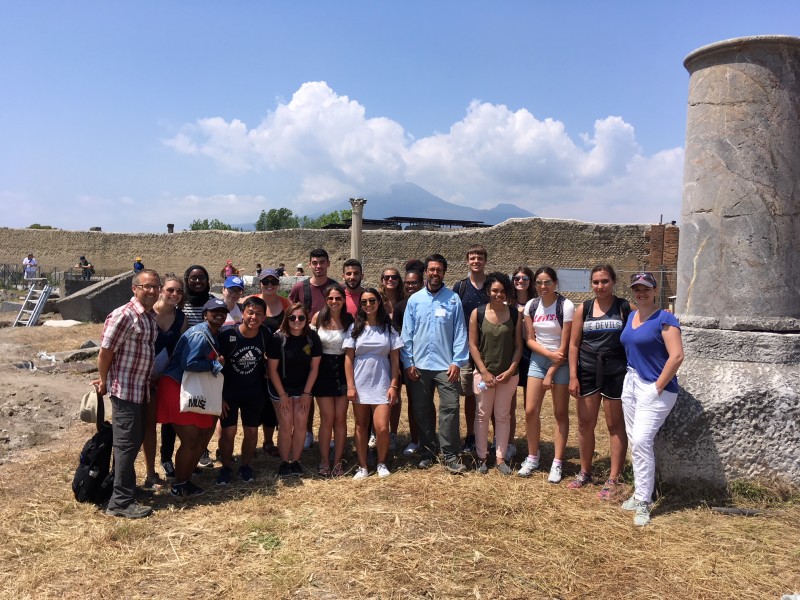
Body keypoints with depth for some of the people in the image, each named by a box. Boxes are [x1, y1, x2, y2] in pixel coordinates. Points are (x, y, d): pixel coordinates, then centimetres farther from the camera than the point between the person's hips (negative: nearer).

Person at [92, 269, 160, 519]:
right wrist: (103, 382, -6)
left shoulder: (151, 317, 8)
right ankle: (121, 502, 5)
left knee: (136, 440, 17)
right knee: (126, 444, -3)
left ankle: (123, 485, 33)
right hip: (124, 389, -9)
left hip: (142, 389, 9)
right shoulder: (123, 315, -19)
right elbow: (105, 351, -16)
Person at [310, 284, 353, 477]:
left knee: (340, 419, 5)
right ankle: (324, 462, 15)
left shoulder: (349, 319, -2)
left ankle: (337, 462, 17)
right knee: (327, 419, 2)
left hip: (343, 370, 1)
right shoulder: (318, 317, -3)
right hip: (323, 371, -1)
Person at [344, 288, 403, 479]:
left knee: (382, 428, -8)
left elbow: (395, 359, 2)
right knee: (361, 426, 8)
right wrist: (350, 386, -6)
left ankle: (381, 463, 14)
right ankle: (362, 466, 20)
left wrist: (394, 385, -4)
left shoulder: (388, 328, 2)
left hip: (382, 385, -1)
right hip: (360, 384, 1)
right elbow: (348, 358, 0)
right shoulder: (355, 327, 2)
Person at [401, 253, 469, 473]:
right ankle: (427, 453, 24)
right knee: (422, 411, 11)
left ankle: (451, 456, 5)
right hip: (419, 366, 2)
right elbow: (407, 333, 4)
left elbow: (460, 332, -1)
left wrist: (457, 362, -8)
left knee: (450, 408, -5)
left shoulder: (453, 299, 1)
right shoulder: (414, 300, 4)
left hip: (445, 366, -2)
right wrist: (408, 362, -2)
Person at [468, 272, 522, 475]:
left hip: (508, 374, 1)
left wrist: (510, 370, -8)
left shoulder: (515, 314, -1)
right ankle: (481, 457, 19)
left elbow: (518, 346, 2)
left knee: (503, 416, 9)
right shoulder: (477, 313, -5)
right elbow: (473, 345, -4)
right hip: (484, 373, -1)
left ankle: (500, 458, 19)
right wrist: (484, 372, -10)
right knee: (482, 415, 8)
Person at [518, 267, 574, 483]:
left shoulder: (566, 306, -13)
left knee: (560, 413, 2)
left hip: (561, 362, -4)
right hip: (537, 359, 4)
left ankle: (557, 463, 12)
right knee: (530, 411, 0)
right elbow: (530, 340, 1)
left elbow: (565, 344, -13)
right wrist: (549, 354, -16)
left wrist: (551, 373, -11)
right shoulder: (531, 306, -1)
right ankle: (532, 458, 17)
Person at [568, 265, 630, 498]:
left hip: (616, 373, -3)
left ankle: (613, 479, 15)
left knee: (616, 426, 5)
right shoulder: (583, 309, 5)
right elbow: (574, 344, 4)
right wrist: (573, 376, 0)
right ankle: (585, 472, 26)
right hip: (588, 372, 3)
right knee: (585, 424, 10)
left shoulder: (625, 307, -1)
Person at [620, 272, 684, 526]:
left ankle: (643, 502, -4)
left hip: (655, 388, -8)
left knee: (641, 440, -13)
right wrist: (631, 377, 12)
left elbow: (676, 356, -17)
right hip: (631, 383, 8)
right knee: (635, 440, 12)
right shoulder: (631, 316, 11)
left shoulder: (665, 319, -12)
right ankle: (641, 491, 25)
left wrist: (658, 387, -16)